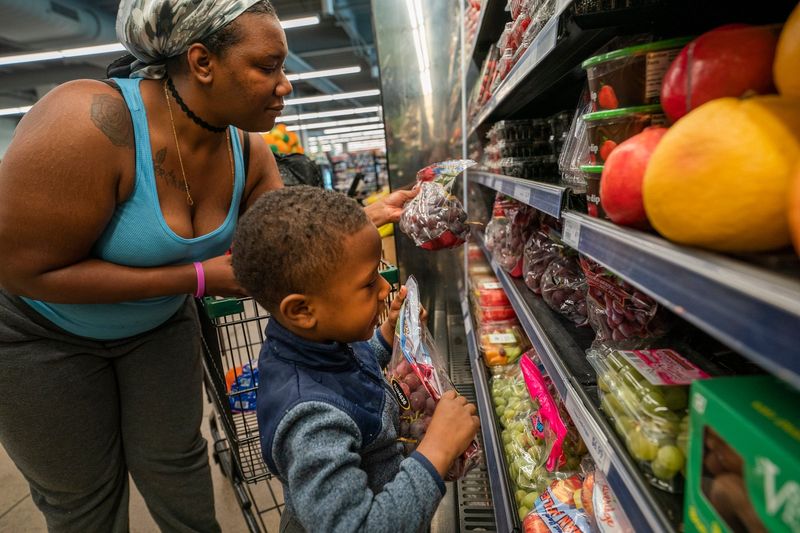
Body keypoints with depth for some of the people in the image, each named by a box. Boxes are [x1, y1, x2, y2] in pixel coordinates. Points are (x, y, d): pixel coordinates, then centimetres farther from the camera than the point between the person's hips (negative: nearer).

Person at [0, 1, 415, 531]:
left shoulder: (246, 151, -14)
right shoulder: (90, 123, -33)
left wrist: (366, 217, -22)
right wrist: (200, 277, -30)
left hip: (161, 321, 4)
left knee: (175, 461, 14)